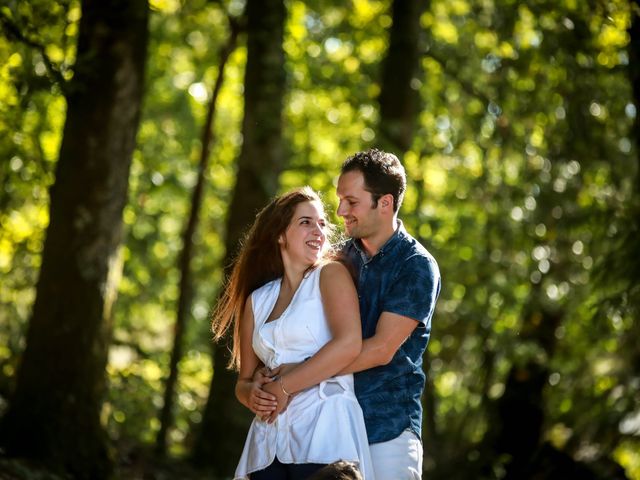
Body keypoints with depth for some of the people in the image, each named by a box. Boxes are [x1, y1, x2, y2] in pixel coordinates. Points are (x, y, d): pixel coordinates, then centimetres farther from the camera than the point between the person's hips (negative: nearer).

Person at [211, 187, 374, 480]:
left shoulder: (330, 275, 5)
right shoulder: (257, 299, 18)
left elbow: (349, 344, -11)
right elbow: (244, 380, 19)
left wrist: (283, 387, -10)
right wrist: (252, 395, -5)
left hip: (324, 427, -4)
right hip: (268, 439, 5)